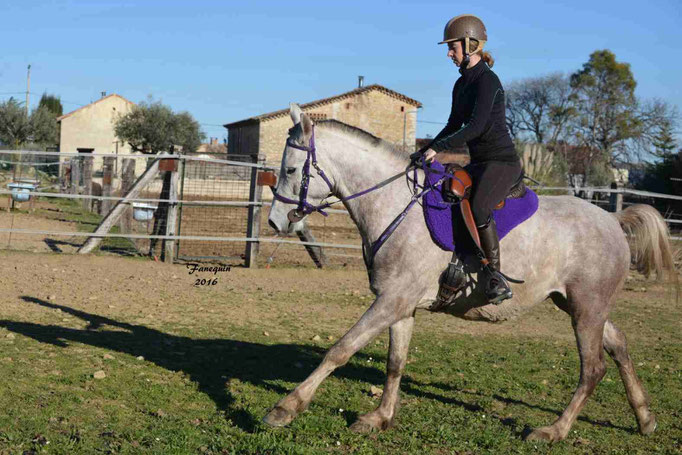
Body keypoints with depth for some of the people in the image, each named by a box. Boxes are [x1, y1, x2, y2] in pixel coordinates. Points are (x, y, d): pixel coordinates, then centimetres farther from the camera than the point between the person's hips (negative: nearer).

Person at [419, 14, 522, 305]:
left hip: (502, 161, -10)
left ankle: (496, 278, -21)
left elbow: (476, 126, -25)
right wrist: (424, 153, 12)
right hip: (478, 163, 10)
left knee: (478, 209, -31)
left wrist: (439, 148, -24)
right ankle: (458, 265, 1)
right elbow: (453, 126, 21)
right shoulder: (461, 84, 13)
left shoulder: (487, 81, -15)